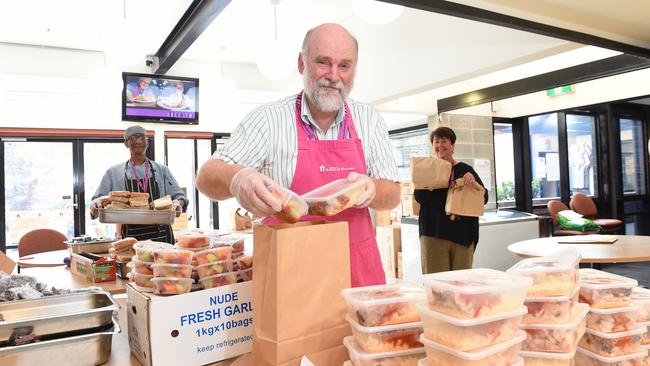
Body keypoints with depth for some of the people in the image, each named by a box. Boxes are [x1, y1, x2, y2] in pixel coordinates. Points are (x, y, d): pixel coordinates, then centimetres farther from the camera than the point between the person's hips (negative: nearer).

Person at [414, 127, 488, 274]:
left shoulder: (465, 170, 8)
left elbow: (484, 198, 5)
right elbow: (419, 198, -5)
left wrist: (473, 183, -12)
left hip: (463, 233, 1)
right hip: (434, 232, -1)